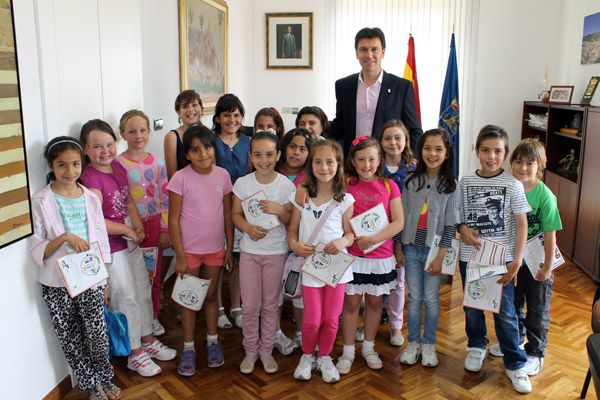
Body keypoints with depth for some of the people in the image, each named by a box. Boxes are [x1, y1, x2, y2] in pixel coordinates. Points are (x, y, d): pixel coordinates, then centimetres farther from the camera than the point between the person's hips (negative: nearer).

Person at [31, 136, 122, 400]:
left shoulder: (91, 198, 0)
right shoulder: (41, 202, -9)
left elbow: (101, 242, 6)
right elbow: (37, 251, -10)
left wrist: (104, 282, 7)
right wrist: (64, 237, -26)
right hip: (57, 284, -2)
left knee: (97, 334, 6)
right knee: (70, 339, 10)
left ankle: (104, 378, 32)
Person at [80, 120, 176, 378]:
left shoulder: (118, 168, 2)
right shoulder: (90, 178, -21)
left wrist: (138, 224, -3)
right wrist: (127, 229, -14)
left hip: (131, 242, 8)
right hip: (110, 249, -7)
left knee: (144, 293, 18)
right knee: (127, 299, 5)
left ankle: (148, 340, 38)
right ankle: (135, 354, 23)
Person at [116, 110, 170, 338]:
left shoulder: (157, 163, 1)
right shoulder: (118, 164, -7)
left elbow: (165, 197, 2)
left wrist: (165, 229, 0)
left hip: (154, 224, 3)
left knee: (155, 274, 12)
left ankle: (153, 317, 29)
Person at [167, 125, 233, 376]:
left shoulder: (222, 175, -4)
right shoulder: (180, 178, -13)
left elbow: (228, 215, 3)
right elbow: (173, 220, -11)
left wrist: (230, 247, 3)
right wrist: (180, 256, -12)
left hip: (215, 249, 2)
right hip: (189, 250, -2)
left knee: (211, 295, 17)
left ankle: (212, 341, 34)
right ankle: (188, 348, 26)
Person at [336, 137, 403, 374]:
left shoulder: (389, 186, -2)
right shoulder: (346, 185, -4)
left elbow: (399, 223, -8)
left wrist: (373, 239, -18)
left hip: (382, 255, 1)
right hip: (353, 254, -1)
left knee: (374, 301, 13)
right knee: (351, 302, 6)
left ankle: (369, 348, 31)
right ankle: (348, 351, 22)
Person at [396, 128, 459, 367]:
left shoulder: (451, 185, -6)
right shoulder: (412, 180, 1)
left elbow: (451, 224, -7)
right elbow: (402, 216, 4)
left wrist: (440, 256, -11)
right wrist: (398, 247, 3)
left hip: (434, 249, -2)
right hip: (411, 247, 2)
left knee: (431, 298, 7)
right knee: (414, 297, 10)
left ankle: (429, 344, 23)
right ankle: (413, 342, 23)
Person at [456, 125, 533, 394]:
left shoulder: (513, 185, -7)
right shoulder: (465, 182, 0)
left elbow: (521, 224, -6)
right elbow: (456, 214, 10)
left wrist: (517, 260, -12)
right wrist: (463, 229, -12)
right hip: (469, 256, 3)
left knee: (506, 313, 4)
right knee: (472, 306, 17)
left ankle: (515, 364, 20)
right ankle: (476, 346, 41)